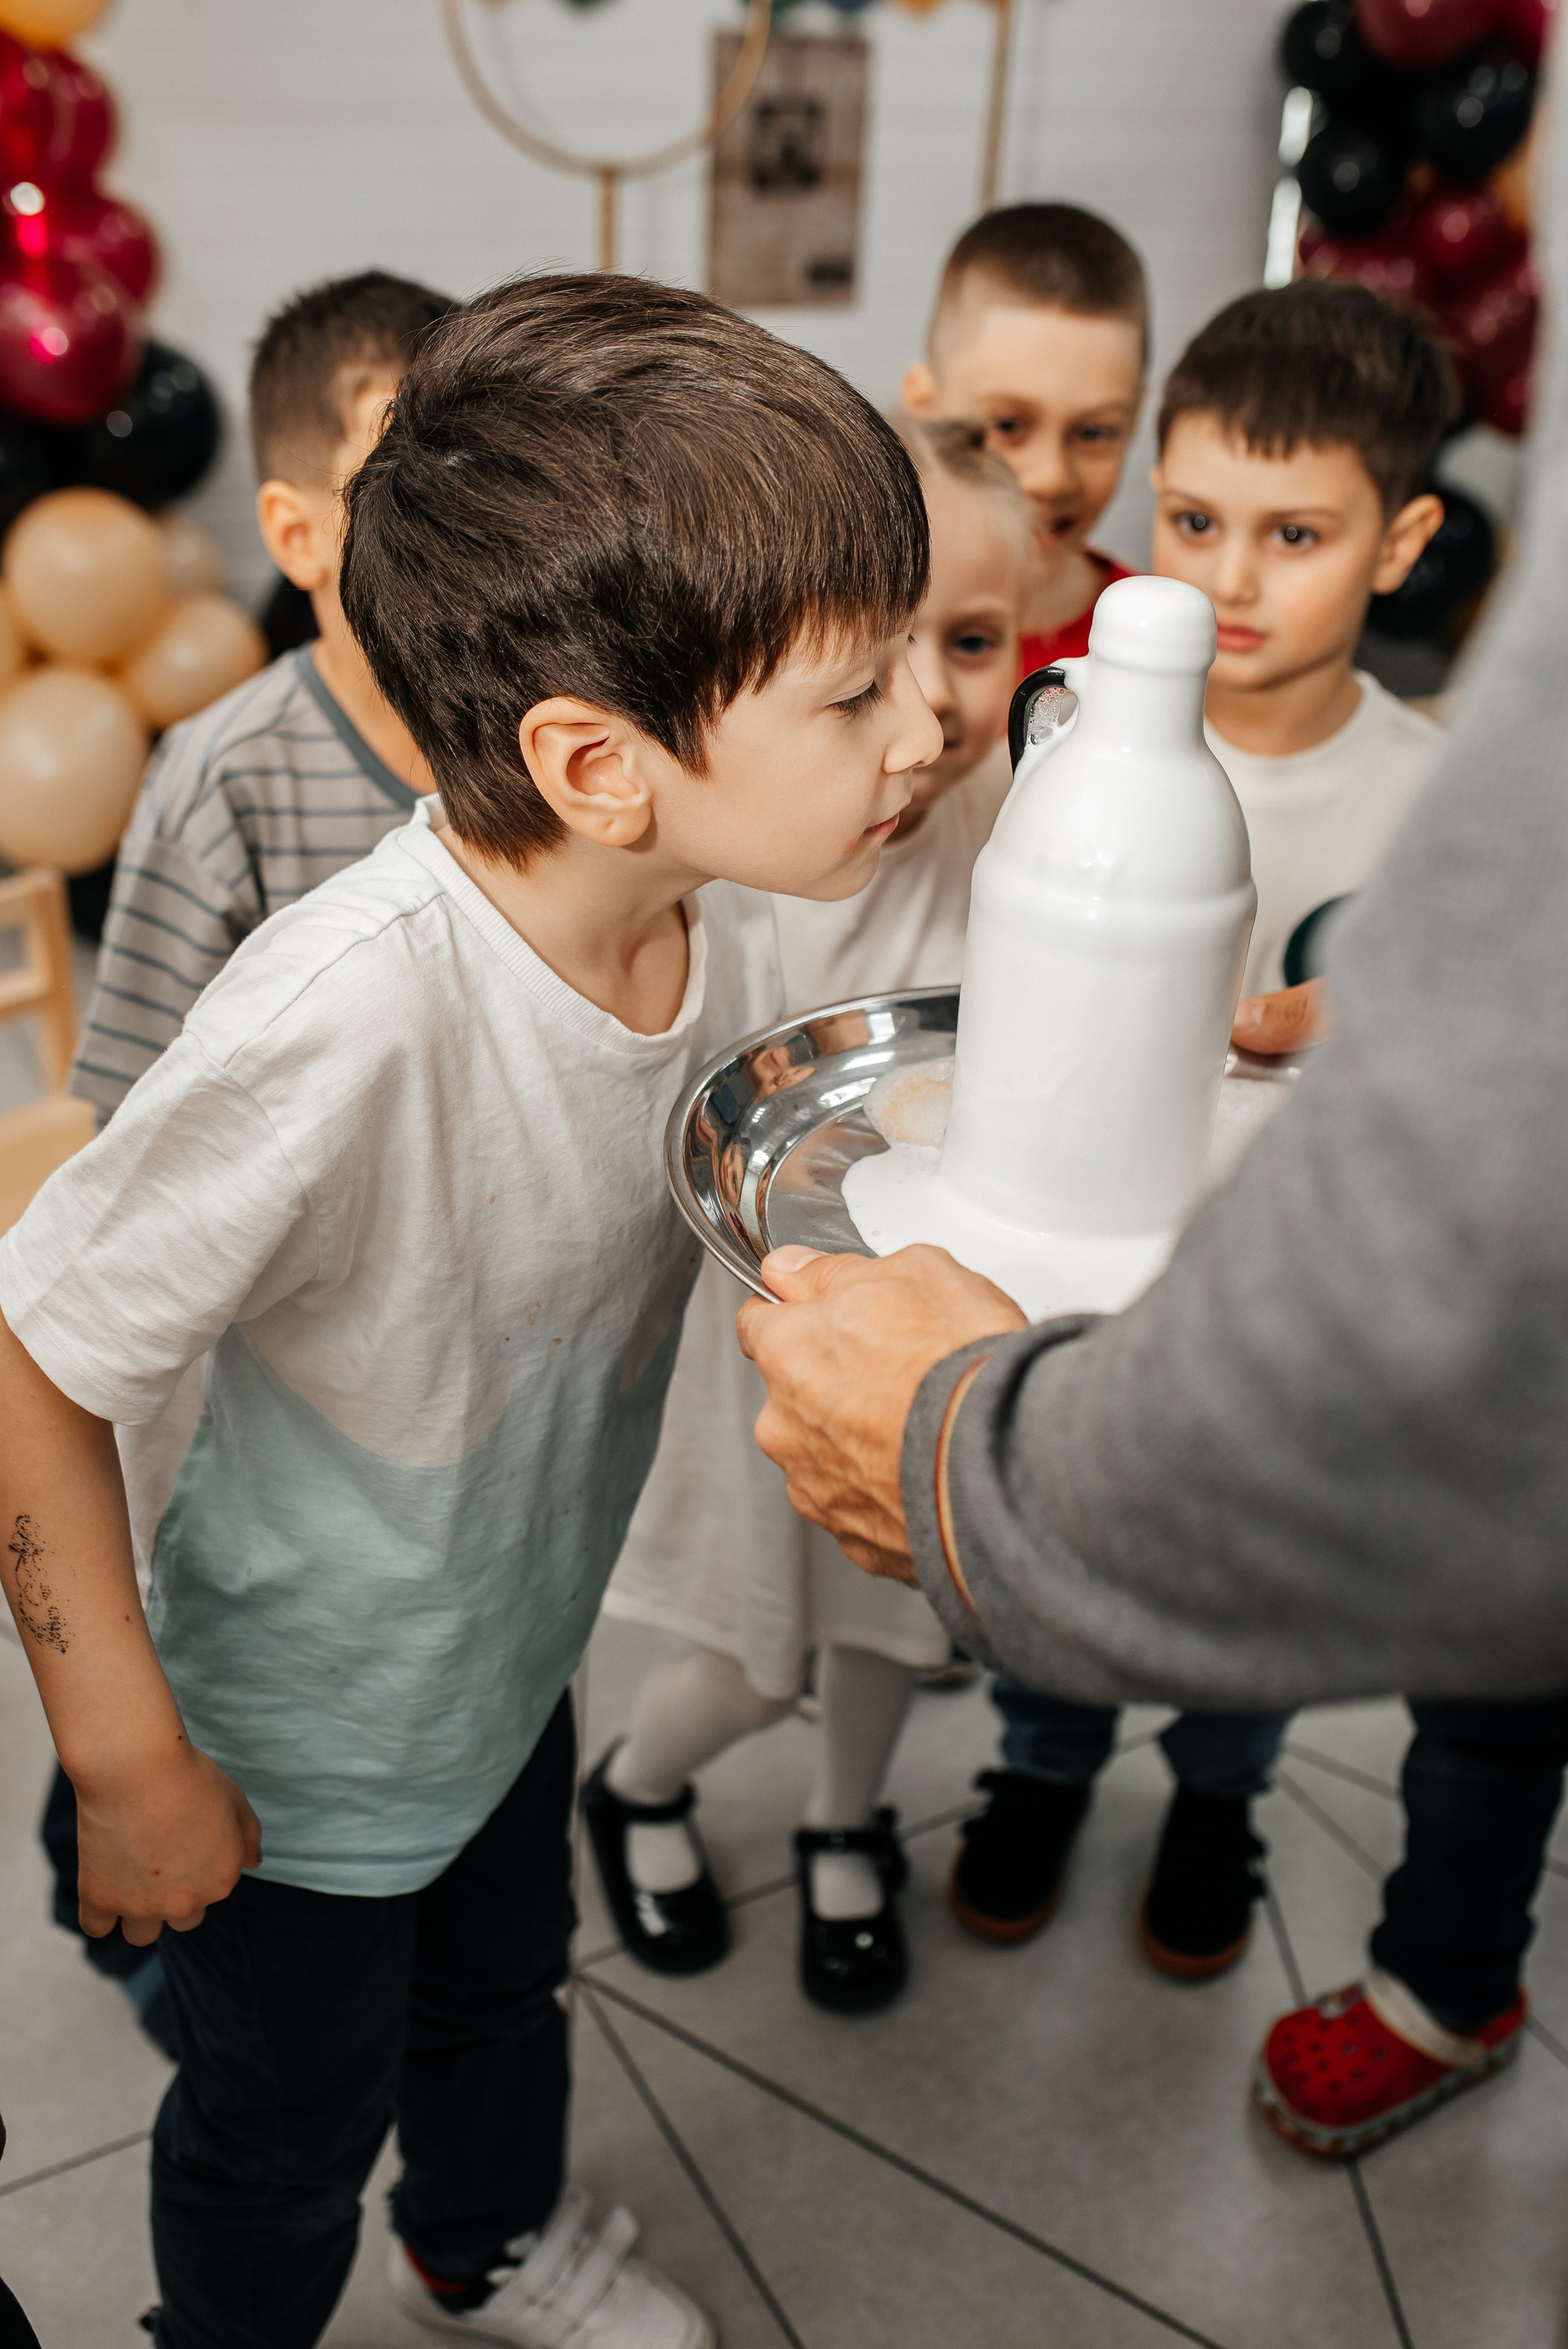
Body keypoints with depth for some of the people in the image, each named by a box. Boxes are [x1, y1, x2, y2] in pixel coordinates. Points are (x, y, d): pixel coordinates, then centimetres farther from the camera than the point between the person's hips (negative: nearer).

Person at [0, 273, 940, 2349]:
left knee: (506, 1980, 33)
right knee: (283, 2124, 23)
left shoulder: (722, 917, -19)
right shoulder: (356, 1010, -41)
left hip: (517, 1664, 6)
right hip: (297, 1749, -6)